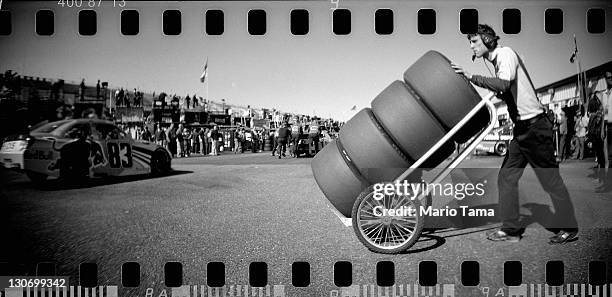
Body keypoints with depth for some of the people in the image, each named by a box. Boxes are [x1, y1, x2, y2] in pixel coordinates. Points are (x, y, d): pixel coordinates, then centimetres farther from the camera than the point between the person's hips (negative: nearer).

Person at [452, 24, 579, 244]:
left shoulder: (505, 53, -11)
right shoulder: (496, 60, 16)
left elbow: (503, 84, -29)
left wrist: (472, 77, -28)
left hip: (534, 125, -9)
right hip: (522, 127, 9)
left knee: (550, 179, -1)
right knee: (506, 178, 7)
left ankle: (569, 228, 11)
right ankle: (511, 228, 12)